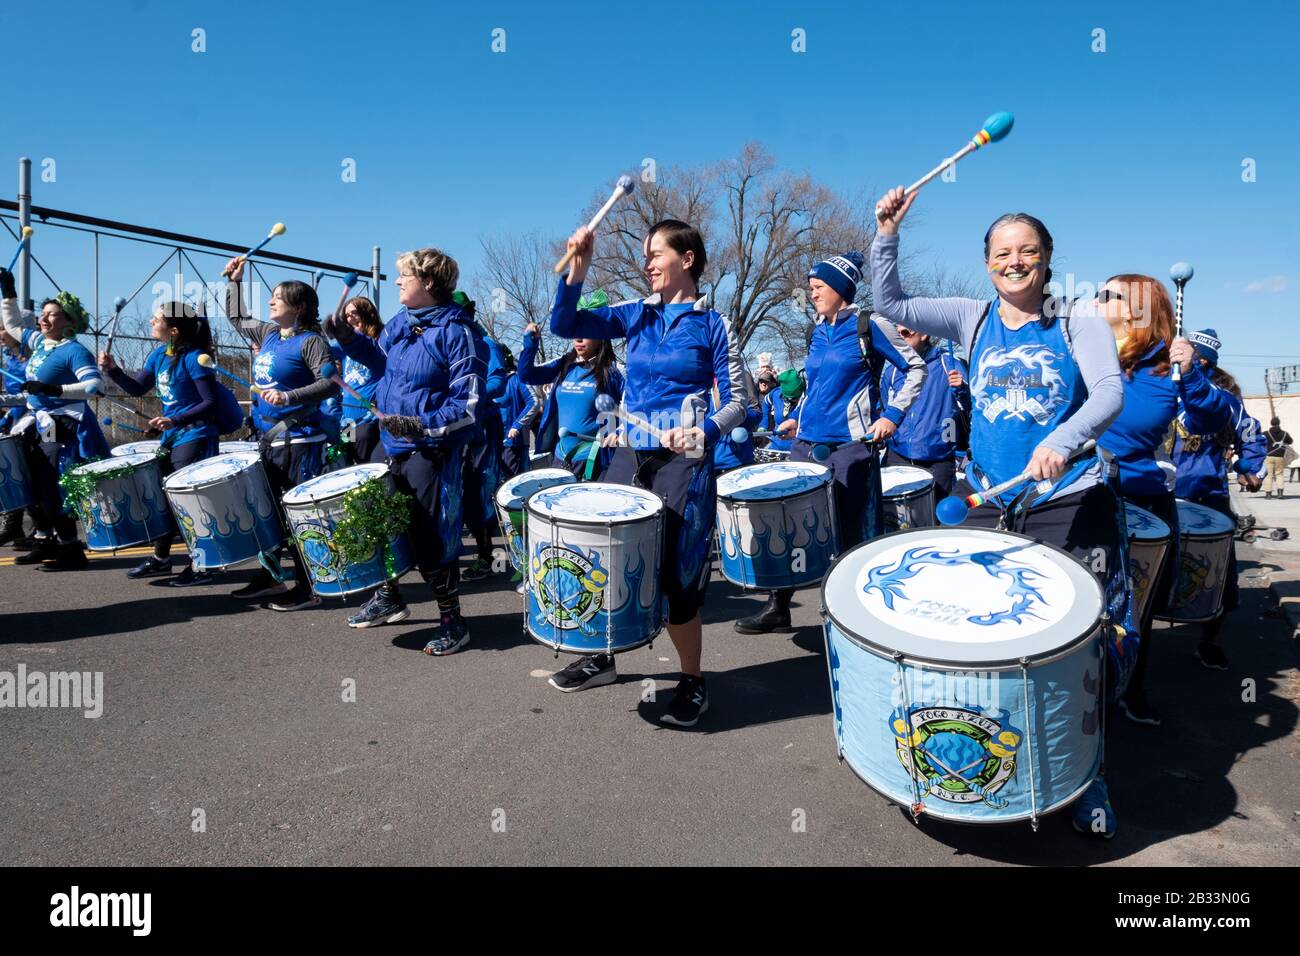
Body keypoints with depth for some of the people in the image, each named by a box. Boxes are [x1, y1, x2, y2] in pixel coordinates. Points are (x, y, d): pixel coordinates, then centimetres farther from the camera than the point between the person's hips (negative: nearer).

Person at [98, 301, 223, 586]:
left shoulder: (193, 358, -16)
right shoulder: (159, 355, 8)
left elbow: (210, 403, -20)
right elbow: (137, 388, 14)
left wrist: (175, 420, -27)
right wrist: (113, 370, -2)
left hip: (195, 437, -9)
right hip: (171, 437, 9)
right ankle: (161, 557, 32)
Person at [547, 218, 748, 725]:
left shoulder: (712, 325, -3)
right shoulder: (635, 314, 7)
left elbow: (736, 403, -4)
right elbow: (566, 325, -3)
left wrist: (704, 430, -22)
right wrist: (578, 268, -15)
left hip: (684, 461, -5)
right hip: (630, 453, 5)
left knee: (674, 573, -3)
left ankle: (693, 681, 17)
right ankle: (601, 656, 29)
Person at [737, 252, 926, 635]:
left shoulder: (869, 327, -3)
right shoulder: (817, 334, 15)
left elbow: (916, 369, 0)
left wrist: (892, 415, -9)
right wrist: (797, 418, 13)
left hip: (851, 446, -6)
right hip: (807, 443, 6)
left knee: (855, 536, 0)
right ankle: (778, 607, 18)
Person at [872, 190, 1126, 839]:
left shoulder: (1080, 324, 2)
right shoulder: (972, 320, 9)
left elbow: (1110, 390, -14)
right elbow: (890, 304, 3)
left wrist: (1063, 439, -32)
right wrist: (887, 234, -8)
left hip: (1071, 503, -2)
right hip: (988, 505, 3)